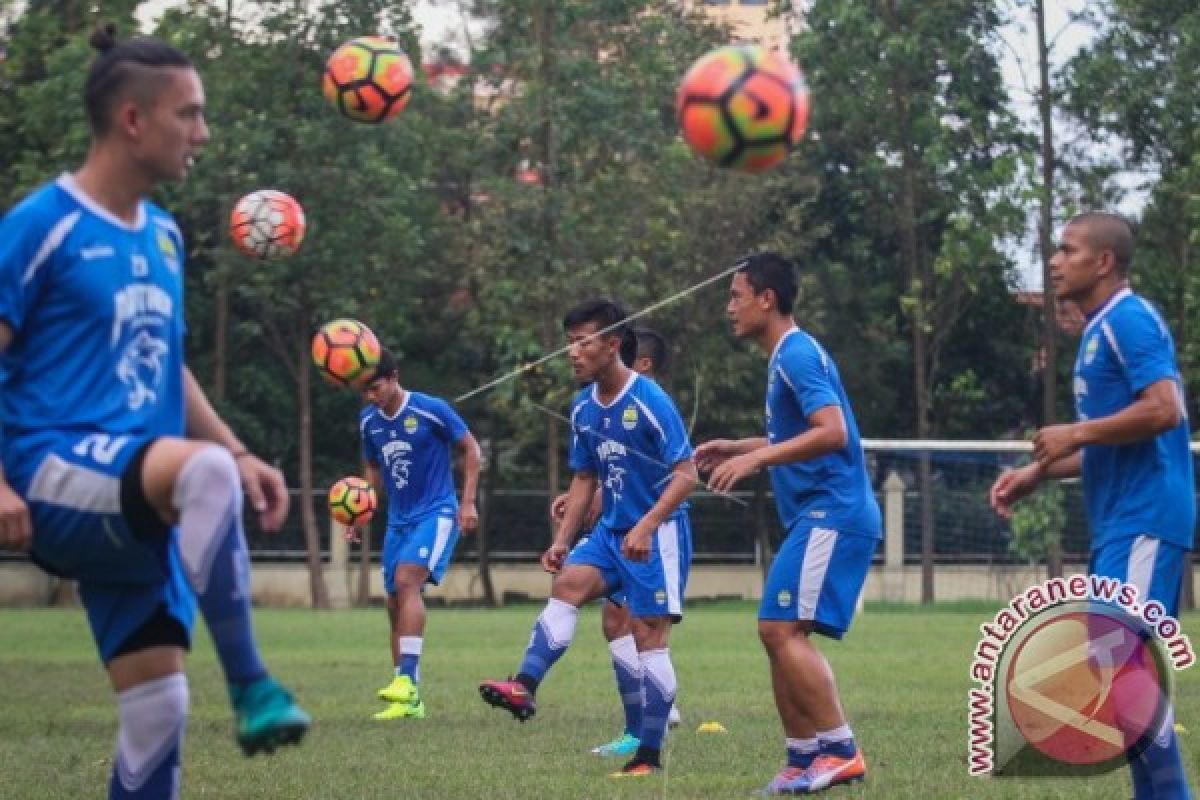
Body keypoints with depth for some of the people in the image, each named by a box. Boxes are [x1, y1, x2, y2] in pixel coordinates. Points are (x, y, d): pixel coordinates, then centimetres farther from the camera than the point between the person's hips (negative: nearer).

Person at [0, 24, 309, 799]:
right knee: (206, 470, -37)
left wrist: (241, 453, 15)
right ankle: (251, 683, -31)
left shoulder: (162, 235, 16)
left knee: (158, 705, -2)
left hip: (138, 508, 7)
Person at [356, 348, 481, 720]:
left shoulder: (431, 410, -13)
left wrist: (468, 502, -8)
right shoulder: (368, 421, 4)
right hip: (398, 519, 7)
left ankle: (406, 680, -34)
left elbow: (470, 448, -3)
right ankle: (409, 700, 13)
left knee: (407, 580, -28)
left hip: (437, 512, -7)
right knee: (395, 604, 5)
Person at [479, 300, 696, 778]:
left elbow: (686, 474, -18)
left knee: (649, 636, -5)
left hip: (658, 533, -7)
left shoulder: (650, 400, -17)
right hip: (612, 530, 7)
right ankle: (525, 687, -28)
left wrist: (646, 526, -28)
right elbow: (584, 479, 17)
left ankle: (649, 754, 0)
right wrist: (562, 540, 9)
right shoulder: (583, 407, 6)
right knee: (567, 584, -16)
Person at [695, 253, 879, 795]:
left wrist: (754, 458, -25)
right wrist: (737, 447, 24)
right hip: (820, 517, 10)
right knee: (779, 633, 9)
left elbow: (832, 432, -25)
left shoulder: (797, 354, -13)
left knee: (784, 629, -15)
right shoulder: (787, 357, 18)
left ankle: (840, 750, -14)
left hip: (830, 516, -10)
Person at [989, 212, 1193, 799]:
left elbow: (1164, 410, -24)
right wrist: (1037, 474, 16)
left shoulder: (1129, 320, -11)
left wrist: (1075, 434, -15)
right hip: (1122, 524, 10)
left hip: (1144, 521, -10)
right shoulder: (1100, 331, 19)